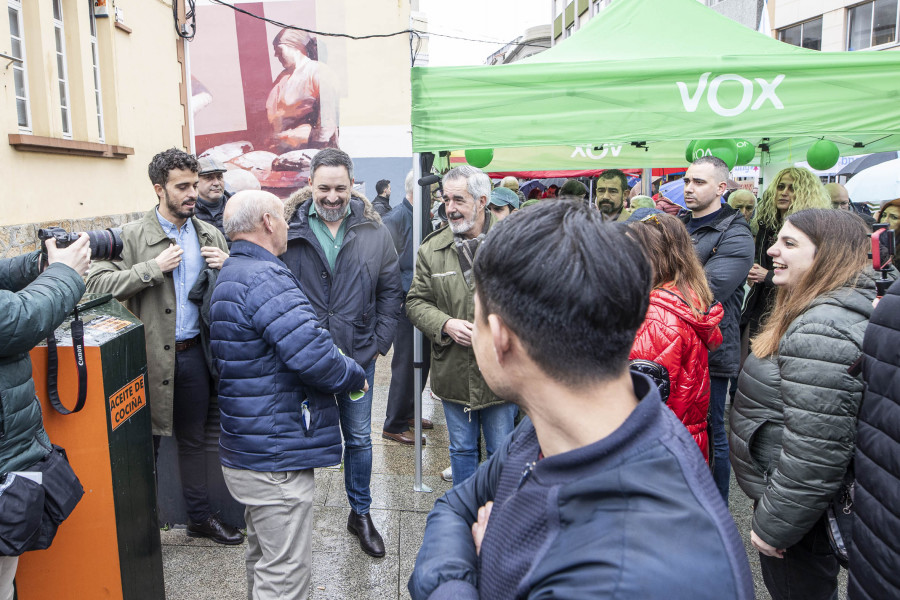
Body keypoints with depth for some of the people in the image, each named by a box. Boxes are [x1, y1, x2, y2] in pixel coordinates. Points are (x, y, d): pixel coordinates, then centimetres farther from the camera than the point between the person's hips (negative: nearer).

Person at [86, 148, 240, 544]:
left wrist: (228, 267, -9)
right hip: (152, 355, -4)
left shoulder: (210, 235, 7)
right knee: (146, 441, 10)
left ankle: (199, 516, 32)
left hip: (194, 352, 4)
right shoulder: (133, 235, -6)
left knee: (193, 439, 17)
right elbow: (97, 282, -15)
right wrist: (153, 268, -22)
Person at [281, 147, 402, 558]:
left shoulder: (374, 232, 0)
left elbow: (391, 292, 5)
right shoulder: (289, 230, -5)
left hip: (358, 355, 2)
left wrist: (379, 343, -1)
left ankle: (360, 514, 35)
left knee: (359, 439, 15)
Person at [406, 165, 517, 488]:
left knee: (502, 452, 13)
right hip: (453, 373, 3)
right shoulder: (431, 249, 3)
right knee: (461, 450, 19)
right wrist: (445, 324, -12)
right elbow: (416, 301, 5)